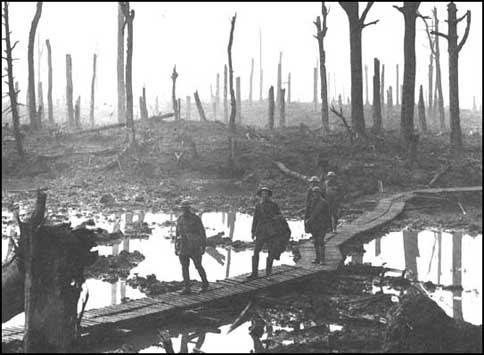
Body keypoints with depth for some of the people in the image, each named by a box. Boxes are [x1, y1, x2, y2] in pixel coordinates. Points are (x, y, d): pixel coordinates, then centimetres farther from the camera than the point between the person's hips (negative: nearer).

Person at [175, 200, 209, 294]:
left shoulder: (196, 219, -10)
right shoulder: (180, 220, 6)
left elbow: (202, 233, -8)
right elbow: (177, 234, 12)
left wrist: (203, 247, -12)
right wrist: (176, 248, 10)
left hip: (194, 247, -4)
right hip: (183, 247, 4)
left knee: (198, 266, 5)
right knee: (184, 267, -2)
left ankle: (205, 283, 29)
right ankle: (187, 288, 3)